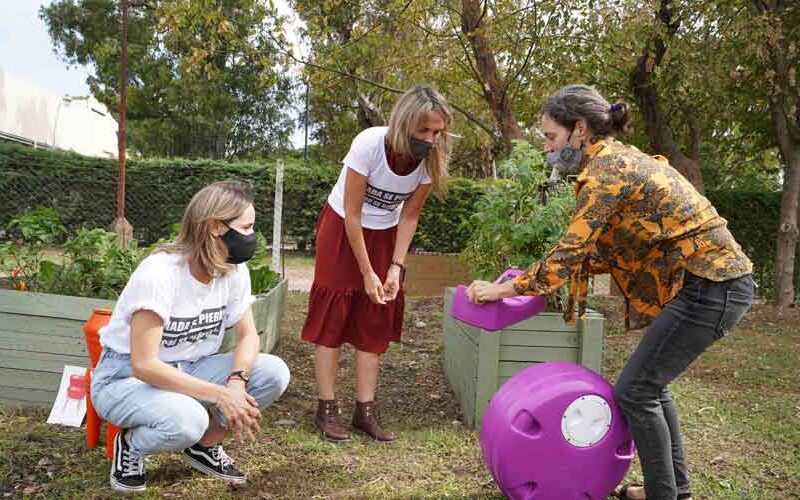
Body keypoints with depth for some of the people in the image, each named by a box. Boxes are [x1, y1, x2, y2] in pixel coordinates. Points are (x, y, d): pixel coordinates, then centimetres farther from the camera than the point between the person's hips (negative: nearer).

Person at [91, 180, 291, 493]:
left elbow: (248, 335, -2)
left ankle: (205, 446, 8)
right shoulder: (159, 273, -28)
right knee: (188, 420, -37)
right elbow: (144, 365, -30)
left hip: (188, 370, 6)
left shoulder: (235, 270, -9)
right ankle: (130, 446, -1)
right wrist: (221, 395, -32)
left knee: (274, 373, -16)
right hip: (126, 377, -6)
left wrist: (237, 381, -24)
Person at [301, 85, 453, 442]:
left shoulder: (431, 159, -18)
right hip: (342, 229, -4)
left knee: (376, 321, 2)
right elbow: (352, 215, -23)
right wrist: (367, 273, -20)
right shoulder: (369, 144, -29)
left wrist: (396, 267, -13)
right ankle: (326, 409, 4)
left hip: (384, 235, 4)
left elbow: (409, 216, -6)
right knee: (333, 315, -3)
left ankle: (365, 410, 9)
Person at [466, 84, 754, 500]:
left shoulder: (605, 169, -16)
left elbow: (569, 254, -18)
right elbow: (606, 250, 13)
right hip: (716, 279, 10)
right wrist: (533, 277, 8)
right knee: (650, 384, 17)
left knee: (634, 392, -3)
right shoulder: (620, 159, 13)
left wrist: (505, 290, -8)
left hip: (710, 287, -10)